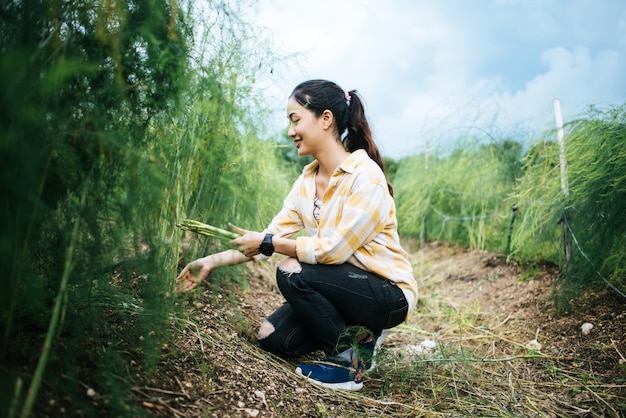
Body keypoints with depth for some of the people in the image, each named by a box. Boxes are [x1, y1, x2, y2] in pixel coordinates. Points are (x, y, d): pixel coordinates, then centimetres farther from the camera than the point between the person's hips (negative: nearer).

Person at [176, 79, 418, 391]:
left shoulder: (365, 176, -22)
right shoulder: (307, 180, 2)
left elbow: (335, 248, -25)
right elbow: (274, 236, 0)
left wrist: (268, 243, -18)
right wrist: (212, 262, -6)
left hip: (389, 294, -7)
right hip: (340, 287, 7)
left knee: (292, 272, -27)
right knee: (272, 338, -4)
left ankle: (348, 360, -7)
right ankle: (354, 334, 13)